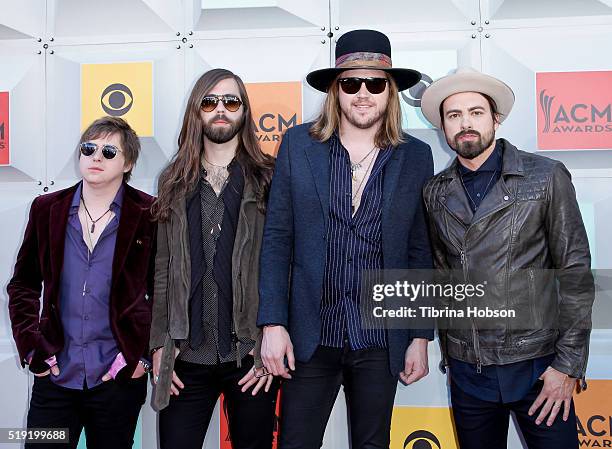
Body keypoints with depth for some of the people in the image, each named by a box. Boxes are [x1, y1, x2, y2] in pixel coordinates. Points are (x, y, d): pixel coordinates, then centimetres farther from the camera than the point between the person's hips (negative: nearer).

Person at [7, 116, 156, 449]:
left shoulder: (148, 215, -4)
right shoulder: (47, 209, 5)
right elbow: (23, 284, 12)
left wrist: (143, 353, -5)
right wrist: (30, 344, 2)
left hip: (119, 378, -2)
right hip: (54, 374, 2)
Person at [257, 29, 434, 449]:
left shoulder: (416, 156, 1)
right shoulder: (298, 144, -1)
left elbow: (420, 252, 4)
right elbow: (277, 237, -2)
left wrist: (421, 337, 2)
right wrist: (273, 324, -7)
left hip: (381, 341, 1)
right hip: (310, 336, -1)